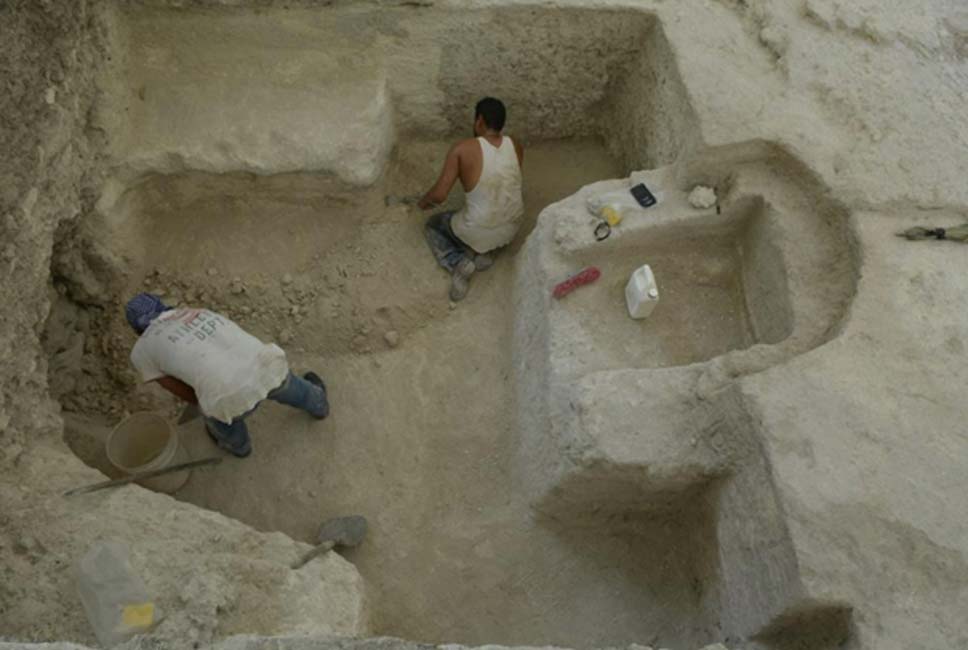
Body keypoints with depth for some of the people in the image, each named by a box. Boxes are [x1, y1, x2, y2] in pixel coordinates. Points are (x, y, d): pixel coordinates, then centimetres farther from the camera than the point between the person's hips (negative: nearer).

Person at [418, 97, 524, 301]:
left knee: (432, 225, 26)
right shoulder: (516, 147, -5)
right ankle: (477, 254, 11)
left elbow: (439, 195, -19)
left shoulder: (462, 149, -19)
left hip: (478, 233, -4)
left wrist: (424, 201, 3)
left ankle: (459, 262, -1)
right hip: (512, 229, 5)